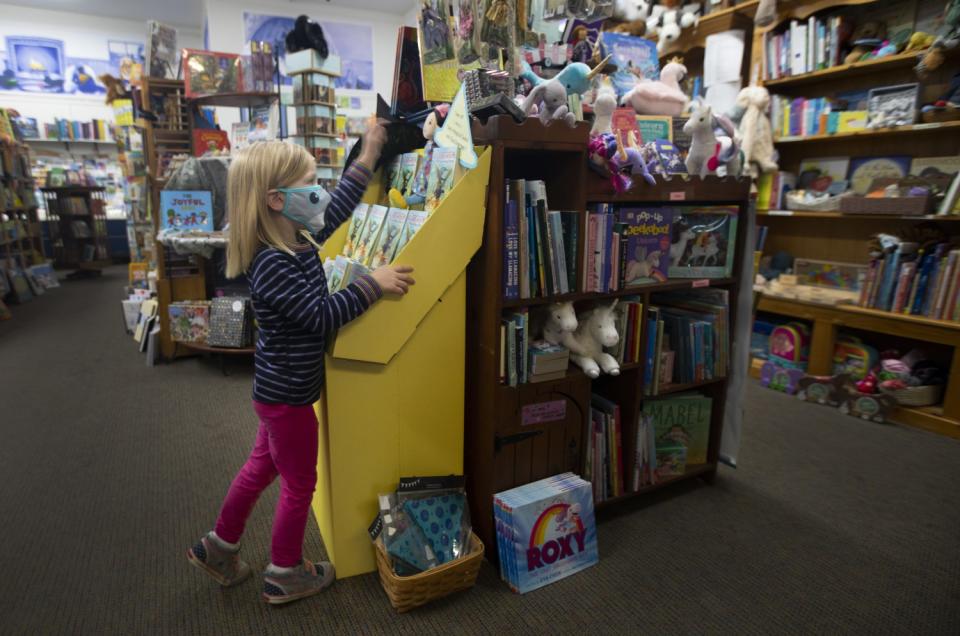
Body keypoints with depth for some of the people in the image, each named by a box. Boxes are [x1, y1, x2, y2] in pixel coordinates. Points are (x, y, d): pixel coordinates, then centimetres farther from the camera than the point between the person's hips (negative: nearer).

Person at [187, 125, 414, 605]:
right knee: (299, 484, 10)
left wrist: (369, 155, 12)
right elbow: (322, 316, -29)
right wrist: (373, 284, -28)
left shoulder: (297, 241, 0)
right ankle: (285, 576, 32)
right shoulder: (271, 265, -28)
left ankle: (218, 548, 47)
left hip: (279, 388, 10)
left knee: (261, 466, 26)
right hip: (288, 394, -9)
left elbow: (336, 210, 10)